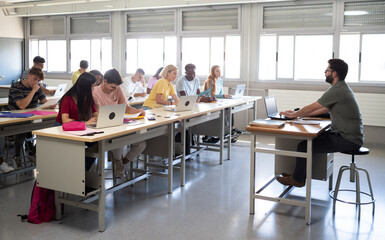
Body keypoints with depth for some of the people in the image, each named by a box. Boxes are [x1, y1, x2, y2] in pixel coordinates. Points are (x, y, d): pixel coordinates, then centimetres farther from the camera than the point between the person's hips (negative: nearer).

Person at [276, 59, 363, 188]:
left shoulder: (337, 90, -20)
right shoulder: (342, 88, 14)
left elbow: (310, 108, -13)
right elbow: (324, 109, 20)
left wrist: (292, 115, 4)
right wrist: (298, 113, 19)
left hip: (348, 140, -11)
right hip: (346, 134, 11)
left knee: (304, 146, -13)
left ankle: (297, 179, 6)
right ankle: (299, 174, 22)